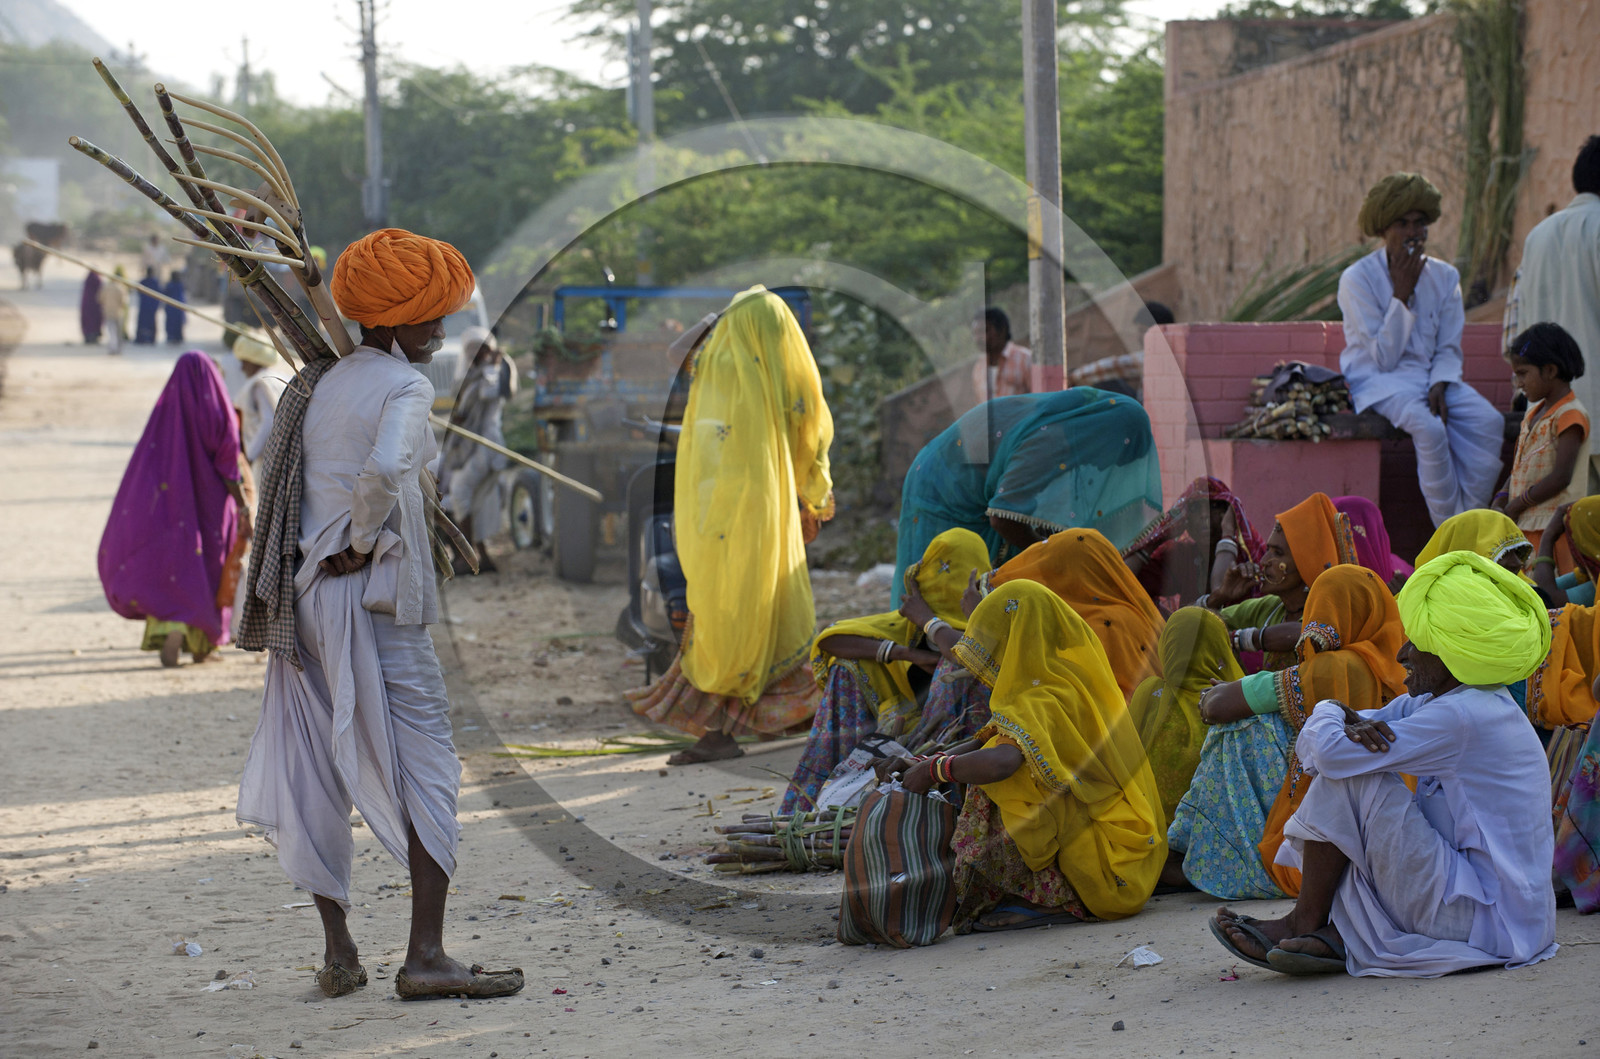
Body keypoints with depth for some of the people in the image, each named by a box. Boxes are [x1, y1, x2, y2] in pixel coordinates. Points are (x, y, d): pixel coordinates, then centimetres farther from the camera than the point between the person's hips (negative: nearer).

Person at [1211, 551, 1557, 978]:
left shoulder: (1460, 717, -20)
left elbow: (1329, 753, -23)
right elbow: (1311, 745, 11)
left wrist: (1327, 713, 1)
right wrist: (1350, 724, -13)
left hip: (1488, 923, -10)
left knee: (1354, 774, -13)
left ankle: (1306, 920, 2)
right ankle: (1340, 933, 1)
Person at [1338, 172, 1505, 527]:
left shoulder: (1445, 277, 6)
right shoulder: (1357, 279, -8)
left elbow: (1449, 348, 8)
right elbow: (1383, 358, -12)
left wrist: (1440, 385, -14)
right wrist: (1402, 294, -16)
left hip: (1432, 376, 5)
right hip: (1377, 382, -5)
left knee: (1489, 421, -23)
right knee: (1429, 427, -34)